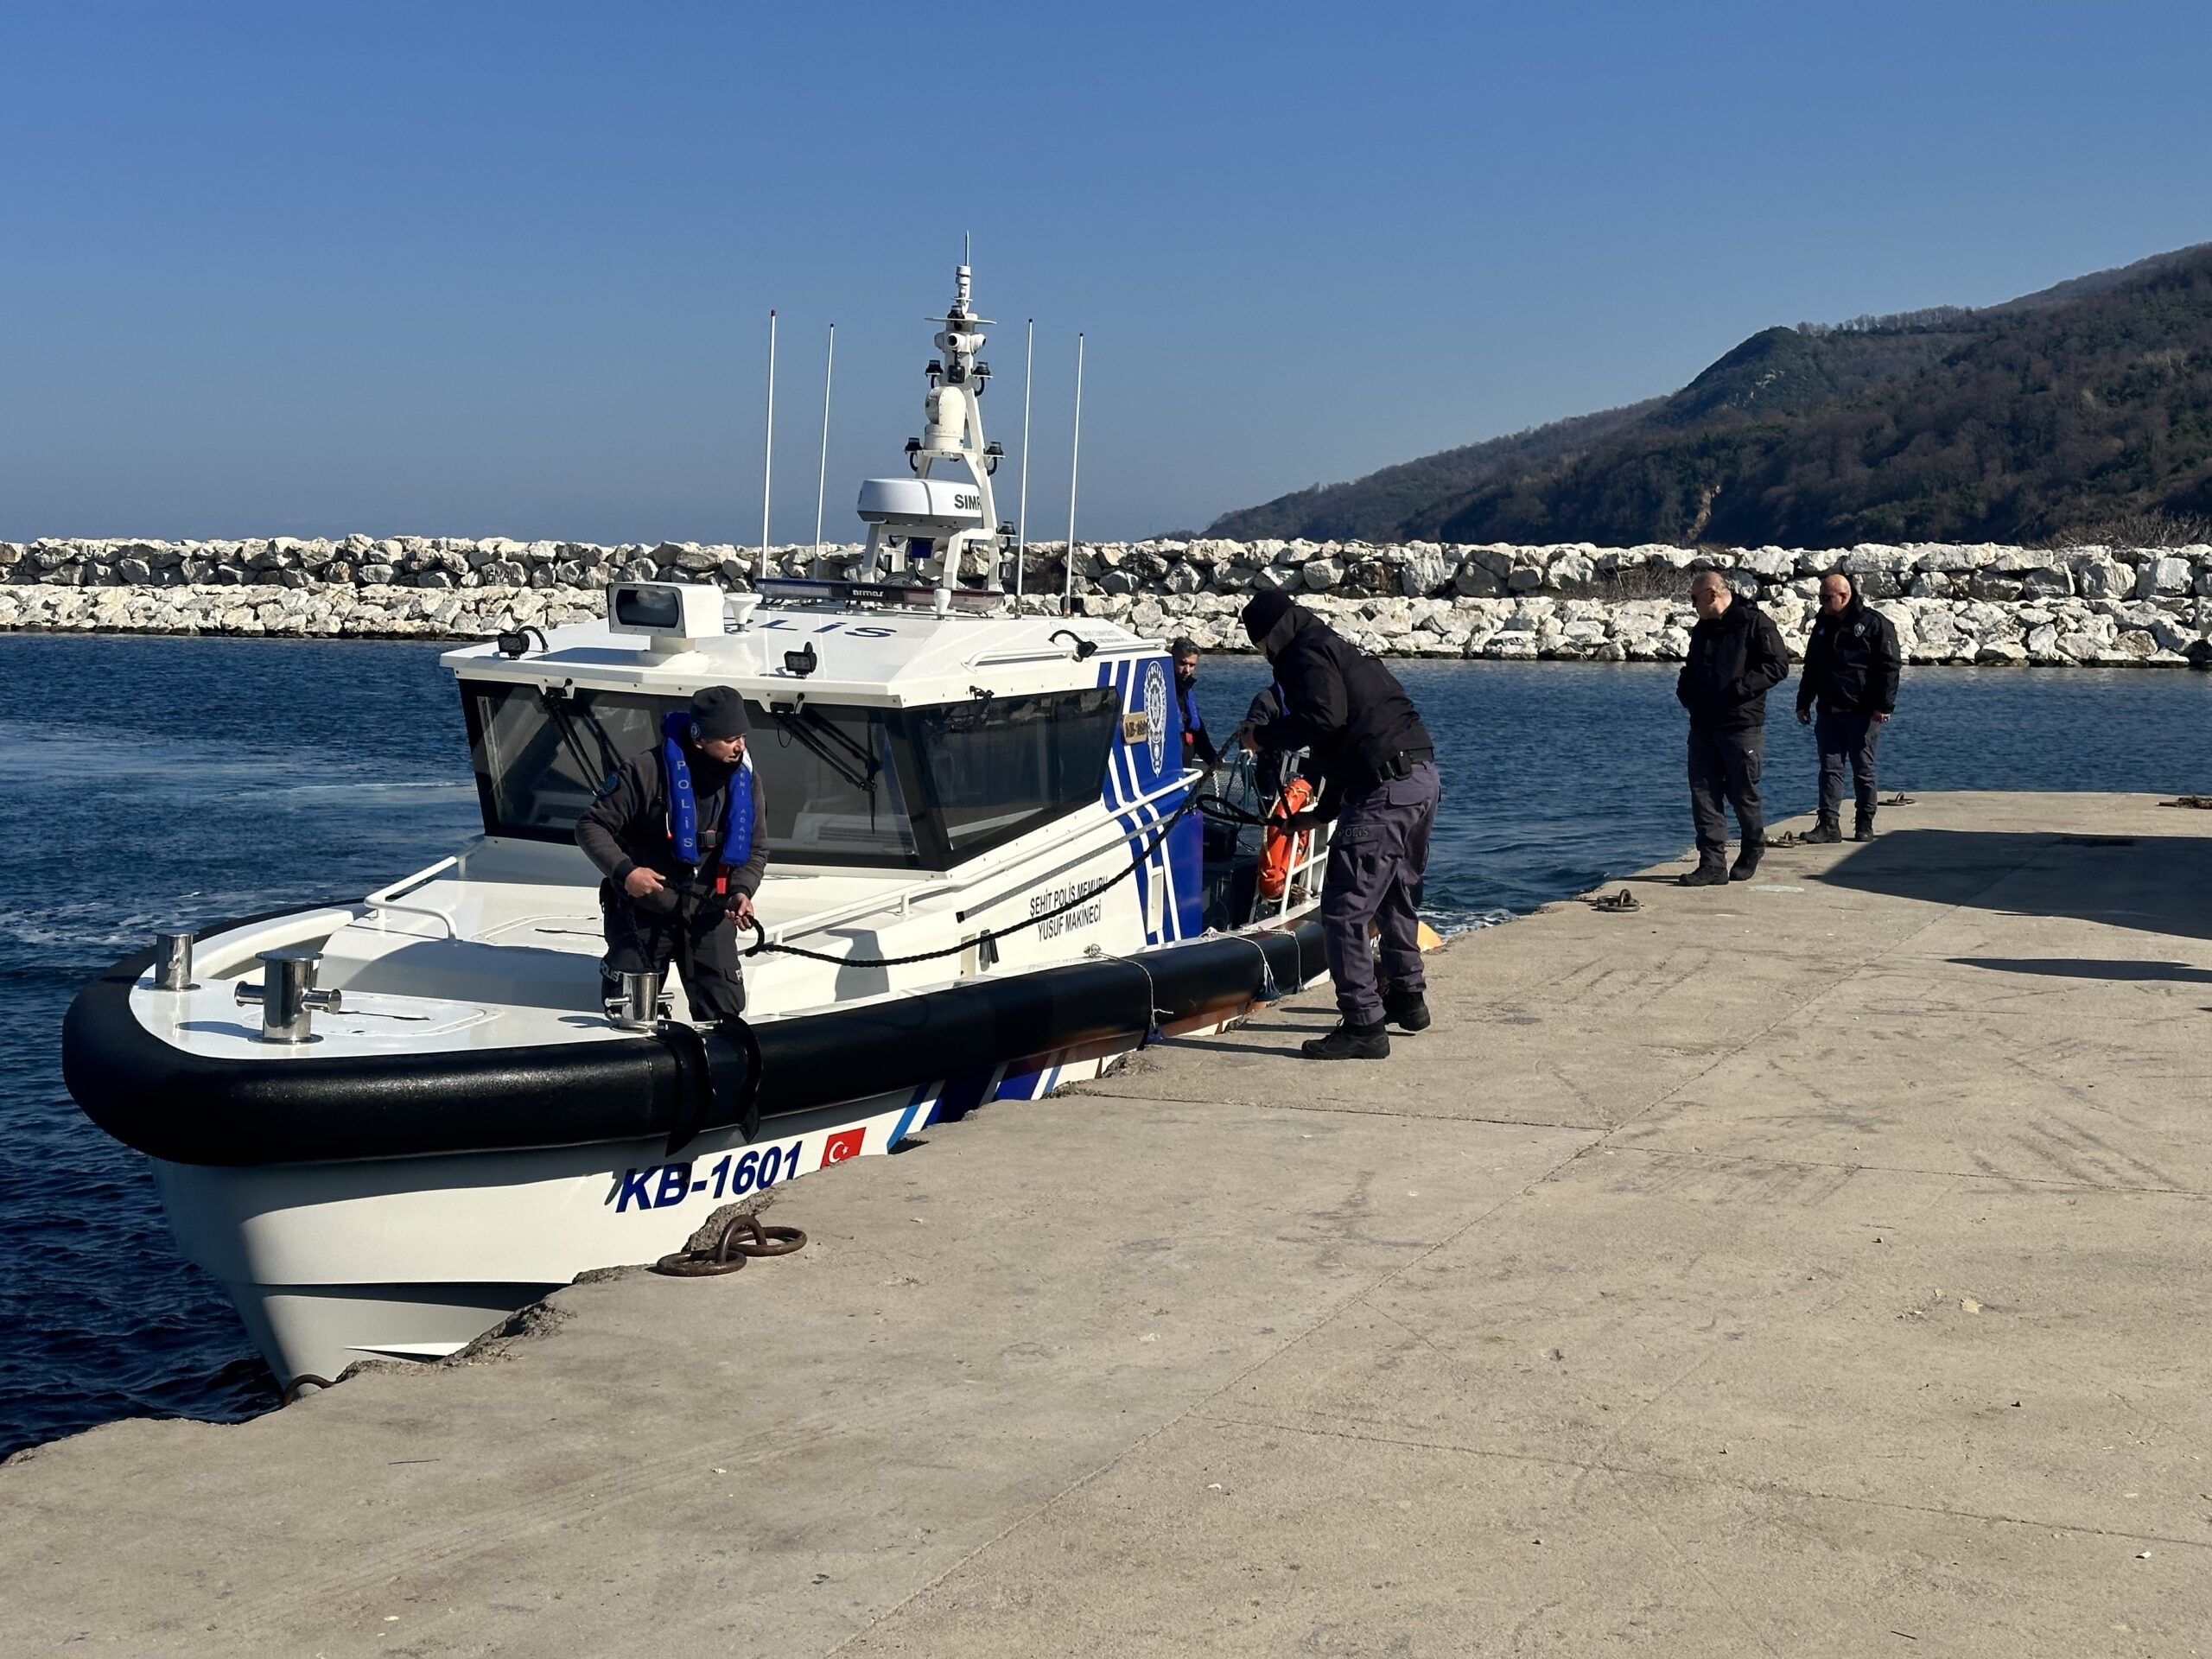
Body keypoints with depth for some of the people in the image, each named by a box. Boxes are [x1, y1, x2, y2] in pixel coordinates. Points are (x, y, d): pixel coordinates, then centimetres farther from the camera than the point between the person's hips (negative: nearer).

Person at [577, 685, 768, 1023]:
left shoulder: (744, 780, -1)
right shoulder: (647, 771, -17)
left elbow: (756, 850, 9)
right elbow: (591, 826, -11)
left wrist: (742, 891, -11)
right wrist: (623, 871, -25)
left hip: (709, 914, 3)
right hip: (644, 911, -3)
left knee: (725, 1012, -4)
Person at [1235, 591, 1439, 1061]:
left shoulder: (1307, 656, -4)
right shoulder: (1339, 649, 27)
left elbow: (1324, 718, -22)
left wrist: (1264, 737, -7)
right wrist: (1324, 811, 36)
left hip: (1386, 788, -11)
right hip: (1423, 778, 11)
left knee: (1343, 908, -9)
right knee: (1394, 894, 28)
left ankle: (1364, 1026, -10)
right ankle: (1407, 997, 41)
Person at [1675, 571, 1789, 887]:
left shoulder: (1755, 623, -7)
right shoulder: (1702, 629, 17)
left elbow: (1778, 666, -13)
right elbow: (1690, 670, 29)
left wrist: (1739, 689, -20)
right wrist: (1686, 692, 9)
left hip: (1741, 724, -7)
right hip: (1703, 724, 7)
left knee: (1742, 792, 2)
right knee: (1703, 793, -1)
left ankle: (1752, 849, 26)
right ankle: (1713, 863, 0)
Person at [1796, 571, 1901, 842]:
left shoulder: (1875, 624, -6)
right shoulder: (1822, 625, 13)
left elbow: (1890, 667, -10)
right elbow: (1811, 669, 20)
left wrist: (1884, 705, -16)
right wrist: (1803, 703, 17)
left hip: (1862, 714, -5)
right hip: (1829, 713, 5)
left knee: (1863, 771, 3)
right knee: (1830, 768, 0)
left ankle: (1865, 826, 12)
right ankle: (1829, 824, -2)